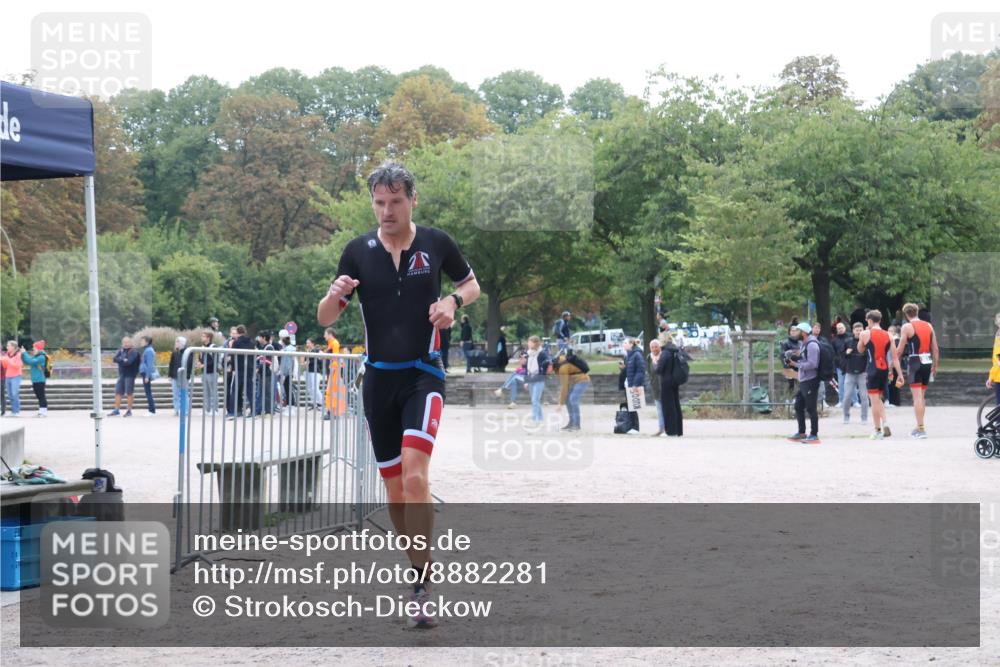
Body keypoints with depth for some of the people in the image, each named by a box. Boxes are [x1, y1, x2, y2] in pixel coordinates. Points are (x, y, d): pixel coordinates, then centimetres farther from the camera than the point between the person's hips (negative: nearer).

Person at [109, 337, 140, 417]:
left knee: (129, 393, -3)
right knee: (118, 392, 6)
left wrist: (120, 361, -6)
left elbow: (129, 362, -20)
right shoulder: (121, 350, 12)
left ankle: (129, 410, 5)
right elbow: (115, 359, 0)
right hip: (121, 374, 6)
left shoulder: (133, 351, -9)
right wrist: (123, 360, -14)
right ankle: (116, 410, 12)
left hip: (130, 375, -6)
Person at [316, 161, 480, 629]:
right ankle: (422, 574, 26)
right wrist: (335, 295, -20)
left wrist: (454, 300, -8)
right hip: (379, 379, 3)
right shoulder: (358, 251, 1)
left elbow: (471, 283, 15)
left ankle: (421, 588, -19)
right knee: (395, 490, 8)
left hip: (423, 375, -3)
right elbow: (324, 319, 3)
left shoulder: (436, 243, -2)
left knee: (414, 476, -21)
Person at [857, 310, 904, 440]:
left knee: (874, 400, 1)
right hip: (885, 369, 4)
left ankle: (878, 430, 1)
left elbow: (860, 350, 12)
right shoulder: (888, 335, 6)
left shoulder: (865, 334, -5)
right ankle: (885, 424, 1)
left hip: (872, 369, -4)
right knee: (878, 398, 20)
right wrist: (900, 375, 2)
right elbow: (894, 357, 2)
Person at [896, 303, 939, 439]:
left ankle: (921, 429, -11)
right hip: (927, 362, 6)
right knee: (922, 396, 16)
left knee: (917, 396, -6)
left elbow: (900, 350, -6)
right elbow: (935, 348, 10)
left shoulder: (907, 327, -5)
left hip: (915, 362, -6)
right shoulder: (928, 326, 11)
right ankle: (920, 427, 22)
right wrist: (935, 365, 18)